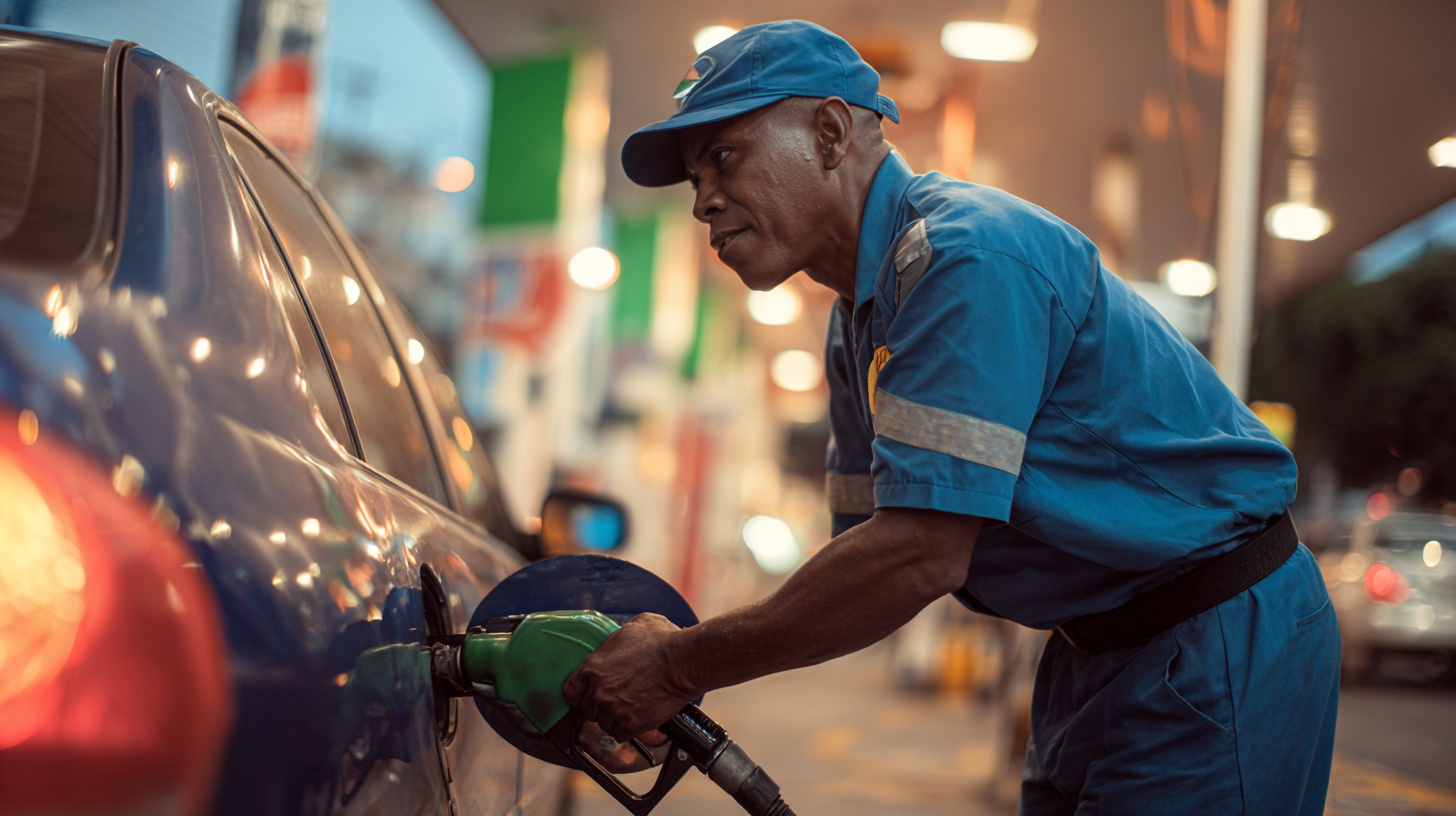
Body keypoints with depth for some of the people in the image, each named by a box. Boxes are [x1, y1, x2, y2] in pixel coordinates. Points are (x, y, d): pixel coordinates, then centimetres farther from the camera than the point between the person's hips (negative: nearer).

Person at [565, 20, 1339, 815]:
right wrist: (684, 653, -2)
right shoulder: (858, 325, 9)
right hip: (1095, 652, 9)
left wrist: (684, 668, -20)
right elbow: (865, 549, 11)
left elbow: (919, 556, -29)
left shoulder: (968, 255, -23)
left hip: (1219, 641, -9)